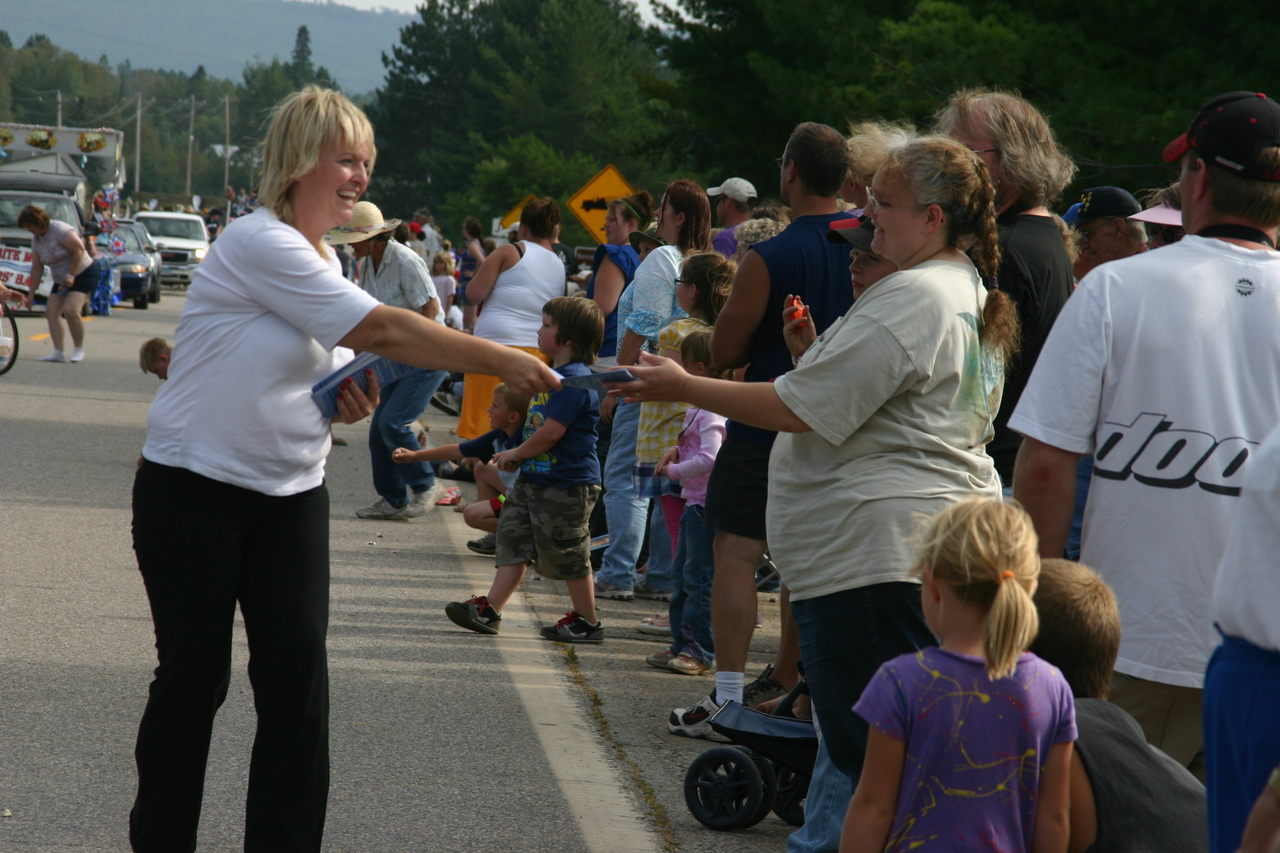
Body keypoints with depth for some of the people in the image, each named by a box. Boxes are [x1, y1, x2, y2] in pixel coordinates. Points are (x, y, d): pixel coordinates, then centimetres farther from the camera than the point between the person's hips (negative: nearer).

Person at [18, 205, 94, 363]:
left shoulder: (59, 230, -19)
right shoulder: (36, 239, 5)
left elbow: (79, 249, -23)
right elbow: (36, 269, 8)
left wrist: (71, 275, -24)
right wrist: (31, 294, 6)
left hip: (84, 274, -8)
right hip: (61, 280, 8)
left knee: (70, 309, -24)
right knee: (51, 311, -7)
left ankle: (79, 349, -9)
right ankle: (58, 352, -9)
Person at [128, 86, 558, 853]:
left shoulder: (321, 259, 10)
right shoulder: (261, 244, -18)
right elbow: (384, 331, -22)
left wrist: (348, 394, -6)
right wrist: (500, 360, -21)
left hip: (290, 495, 7)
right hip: (195, 492, -7)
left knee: (298, 676, -3)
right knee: (195, 676, 0)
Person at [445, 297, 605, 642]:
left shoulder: (575, 380, -20)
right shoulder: (551, 374, 13)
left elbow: (551, 431, -24)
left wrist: (516, 454, -10)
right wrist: (519, 457, 9)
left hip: (568, 485, -10)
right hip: (534, 478, 10)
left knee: (568, 555, 0)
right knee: (513, 540, 6)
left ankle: (587, 622, 13)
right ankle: (489, 609, 6)